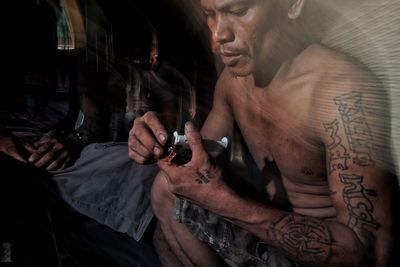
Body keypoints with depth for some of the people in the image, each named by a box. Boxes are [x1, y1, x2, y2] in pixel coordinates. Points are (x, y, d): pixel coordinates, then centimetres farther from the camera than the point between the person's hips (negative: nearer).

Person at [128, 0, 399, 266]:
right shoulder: (233, 78, -5)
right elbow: (203, 154, 8)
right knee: (168, 187, -1)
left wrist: (225, 201, -35)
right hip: (275, 225, 7)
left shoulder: (344, 93, -29)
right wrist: (162, 143, -15)